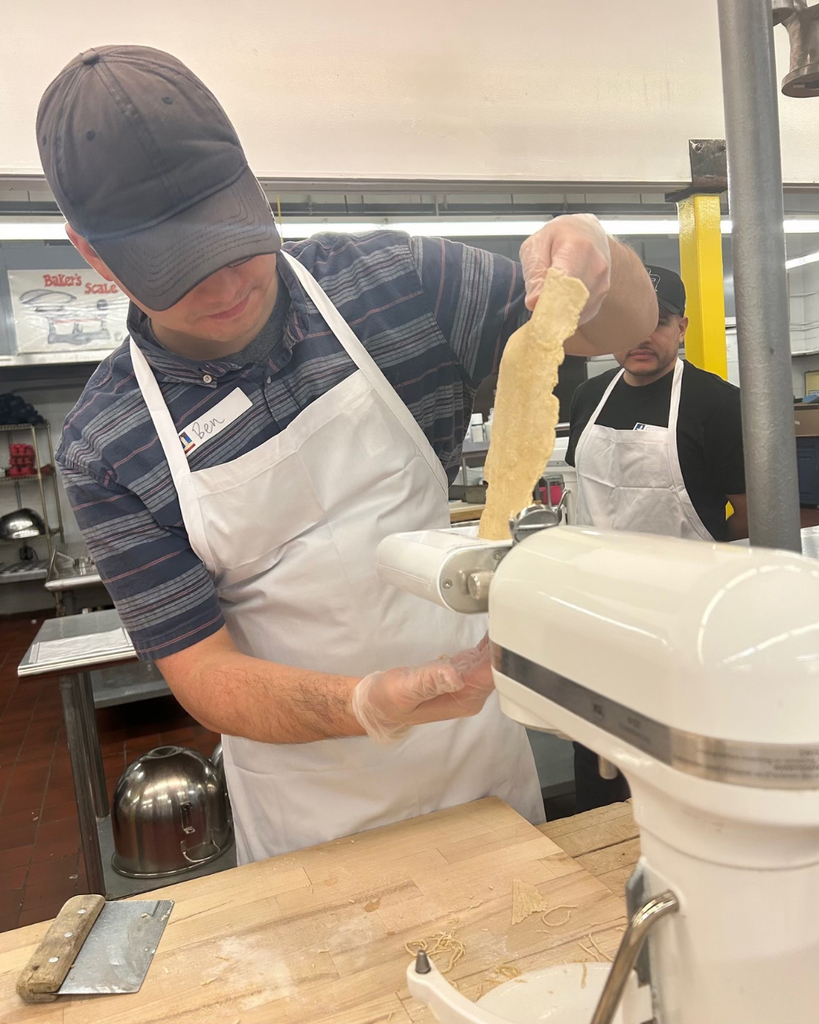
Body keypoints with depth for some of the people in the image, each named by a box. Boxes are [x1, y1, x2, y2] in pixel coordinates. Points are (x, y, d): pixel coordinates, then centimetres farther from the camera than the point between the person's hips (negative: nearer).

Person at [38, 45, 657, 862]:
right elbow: (201, 671, -13)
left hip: (480, 754, 2)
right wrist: (365, 708, -32)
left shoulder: (389, 279, -12)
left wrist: (593, 259, -28)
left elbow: (624, 325, -4)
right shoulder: (104, 449, -14)